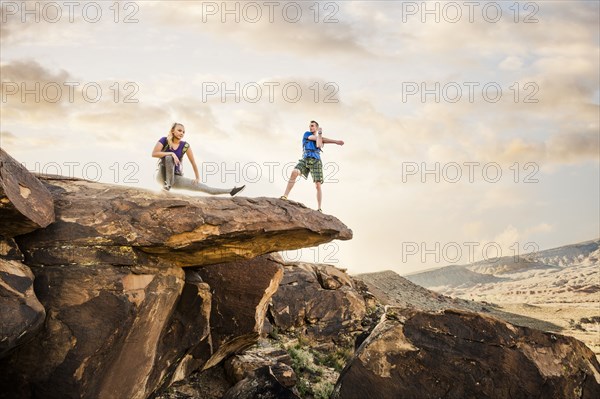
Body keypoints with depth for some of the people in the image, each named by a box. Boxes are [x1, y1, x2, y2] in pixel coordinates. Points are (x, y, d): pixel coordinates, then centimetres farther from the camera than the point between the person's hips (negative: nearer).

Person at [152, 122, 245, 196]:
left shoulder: (185, 146, -1)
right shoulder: (164, 140, -6)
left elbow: (193, 163, 2)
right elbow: (154, 153, -19)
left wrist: (197, 178, -1)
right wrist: (171, 153, -28)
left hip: (177, 177, 3)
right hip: (163, 176, -3)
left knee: (202, 187, -8)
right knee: (169, 157, -34)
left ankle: (230, 191, -14)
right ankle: (167, 183, -23)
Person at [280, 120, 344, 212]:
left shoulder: (321, 141, 21)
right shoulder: (307, 134, 19)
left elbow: (319, 145, -4)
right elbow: (317, 138, 5)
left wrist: (319, 133, 3)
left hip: (316, 161, 1)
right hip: (305, 160, -1)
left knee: (318, 185, -9)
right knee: (294, 172, -29)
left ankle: (319, 209, -7)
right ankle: (285, 196, -32)